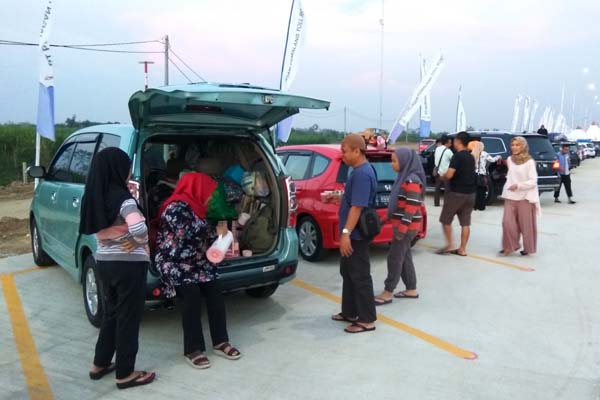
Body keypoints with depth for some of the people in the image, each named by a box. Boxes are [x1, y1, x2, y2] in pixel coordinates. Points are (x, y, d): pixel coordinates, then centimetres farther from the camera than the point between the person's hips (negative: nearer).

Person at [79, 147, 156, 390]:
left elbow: (96, 230, 6)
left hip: (104, 262, 8)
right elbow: (139, 229, -33)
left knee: (111, 314, 22)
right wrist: (142, 242, -14)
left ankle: (100, 365, 33)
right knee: (128, 318, 5)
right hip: (128, 265, -8)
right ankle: (125, 375, 16)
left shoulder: (95, 198, 5)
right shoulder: (123, 199, -20)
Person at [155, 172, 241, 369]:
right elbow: (188, 232, -26)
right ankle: (193, 349, -14)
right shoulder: (176, 207, -14)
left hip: (195, 261, 8)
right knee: (192, 296, -25)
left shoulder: (195, 208, 16)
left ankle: (220, 342, -1)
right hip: (175, 263, -8)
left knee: (215, 292, -10)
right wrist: (216, 231, -14)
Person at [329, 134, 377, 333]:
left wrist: (346, 233, -28)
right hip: (352, 234, 11)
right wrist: (337, 197, 16)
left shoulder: (362, 174, -22)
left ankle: (367, 320, 8)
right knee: (348, 273, 18)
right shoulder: (359, 171, 11)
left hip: (356, 235, -11)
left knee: (360, 276, -2)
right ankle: (349, 313, 30)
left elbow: (357, 206, -27)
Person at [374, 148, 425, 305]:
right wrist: (394, 222, 21)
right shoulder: (405, 177, 12)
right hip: (401, 224, 9)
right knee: (404, 257, 14)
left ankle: (387, 293, 5)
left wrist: (402, 229, -22)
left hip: (407, 226, -9)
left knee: (394, 258, -3)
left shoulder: (412, 180, -18)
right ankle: (411, 290, 23)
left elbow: (412, 207, -22)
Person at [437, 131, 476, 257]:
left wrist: (442, 177, 0)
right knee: (465, 222, 7)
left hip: (456, 193, -7)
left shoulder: (457, 156, -14)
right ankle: (462, 249, 10)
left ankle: (450, 245, 5)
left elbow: (449, 175, -22)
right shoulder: (471, 157, 12)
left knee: (445, 219, 7)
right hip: (470, 193, 7)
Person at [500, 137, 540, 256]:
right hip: (510, 197, 5)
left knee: (526, 225, 4)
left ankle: (528, 248, 21)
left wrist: (518, 185, -21)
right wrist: (508, 186, 8)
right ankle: (510, 246, 13)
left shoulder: (529, 162, -10)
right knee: (507, 222, -2)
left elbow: (533, 181, -12)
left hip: (525, 197, -5)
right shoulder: (510, 160, 8)